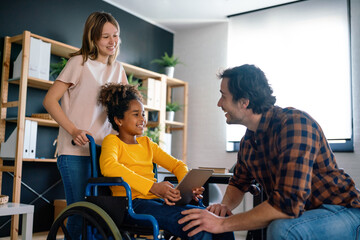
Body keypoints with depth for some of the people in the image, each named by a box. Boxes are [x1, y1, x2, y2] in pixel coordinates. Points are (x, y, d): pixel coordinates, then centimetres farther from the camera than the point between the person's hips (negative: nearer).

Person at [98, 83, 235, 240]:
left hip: (158, 201, 6)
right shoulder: (112, 141, 5)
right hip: (133, 203, -6)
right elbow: (108, 166, -19)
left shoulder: (146, 143, 24)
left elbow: (176, 165, 24)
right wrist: (153, 186, -26)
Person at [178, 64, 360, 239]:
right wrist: (225, 205, -8)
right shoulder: (248, 142, 1)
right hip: (300, 216, 7)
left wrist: (222, 223, -28)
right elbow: (238, 183, 16)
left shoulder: (295, 123, -25)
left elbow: (288, 204, -33)